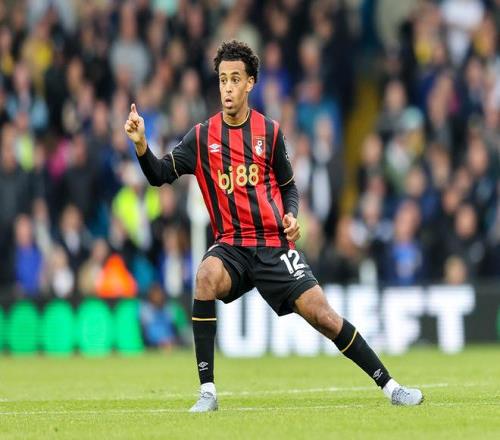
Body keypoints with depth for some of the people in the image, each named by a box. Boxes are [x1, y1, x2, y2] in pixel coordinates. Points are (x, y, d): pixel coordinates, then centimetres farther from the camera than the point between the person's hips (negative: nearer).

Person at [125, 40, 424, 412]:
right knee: (207, 277, -32)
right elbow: (160, 175, -3)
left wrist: (292, 216, -4)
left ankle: (388, 385, 7)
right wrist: (141, 143, -20)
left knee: (323, 316, -9)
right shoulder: (202, 137, 3)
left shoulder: (269, 131, 5)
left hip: (274, 246, 0)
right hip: (231, 246, 0)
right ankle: (207, 391, -25)